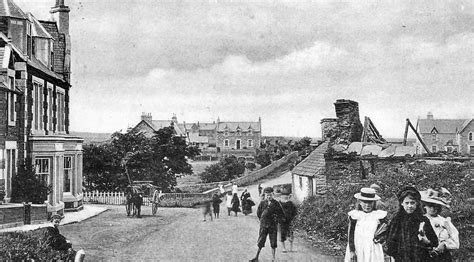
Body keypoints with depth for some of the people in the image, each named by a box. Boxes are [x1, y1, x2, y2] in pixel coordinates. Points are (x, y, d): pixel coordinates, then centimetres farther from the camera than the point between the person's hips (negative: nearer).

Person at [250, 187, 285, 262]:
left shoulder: (276, 203, 0)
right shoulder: (262, 203, 1)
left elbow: (281, 214, 8)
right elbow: (258, 213, 13)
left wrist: (276, 218, -4)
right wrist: (262, 220, 7)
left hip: (273, 225, 0)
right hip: (263, 225, 0)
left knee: (273, 243, 2)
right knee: (261, 242, 3)